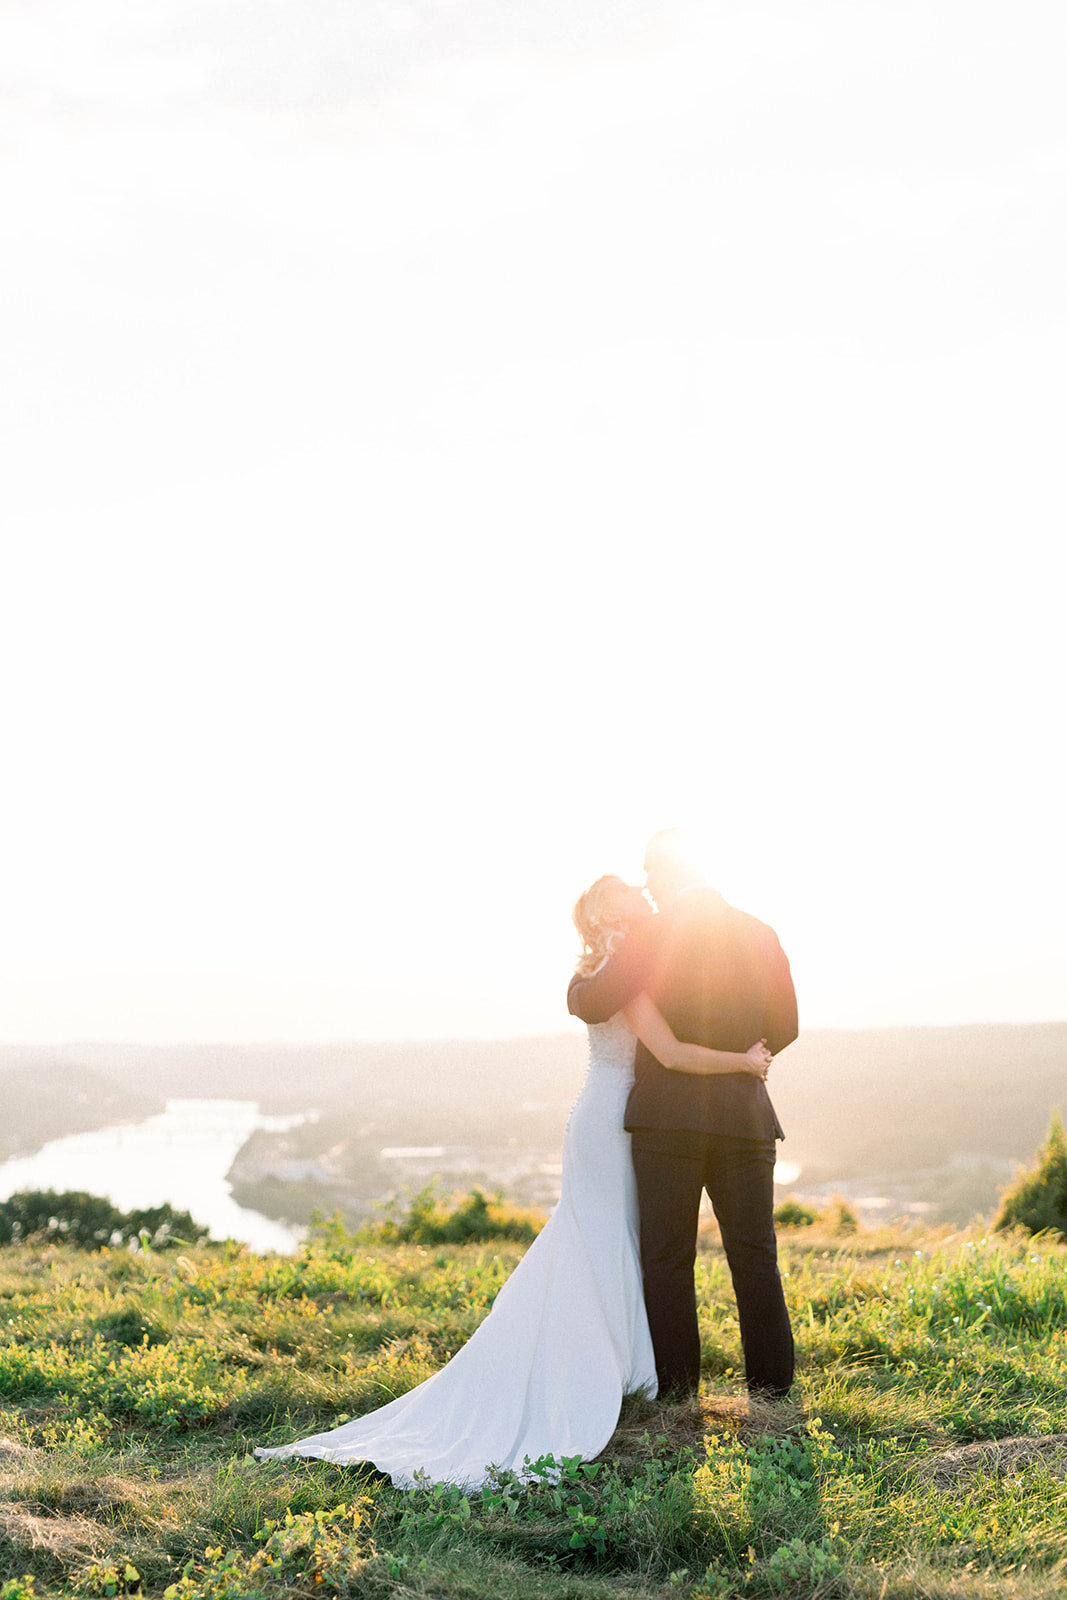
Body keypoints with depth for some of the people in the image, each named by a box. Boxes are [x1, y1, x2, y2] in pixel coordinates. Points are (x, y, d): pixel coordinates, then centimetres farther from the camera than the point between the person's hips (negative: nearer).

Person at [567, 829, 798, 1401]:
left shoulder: (653, 933, -9)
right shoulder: (759, 935, 6)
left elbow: (593, 1006, -10)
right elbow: (783, 1028, 12)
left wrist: (578, 982, 13)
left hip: (668, 1116, -3)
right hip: (744, 1116, 4)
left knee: (667, 1258, 6)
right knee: (754, 1255, 11)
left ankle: (676, 1381, 9)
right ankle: (771, 1378, 14)